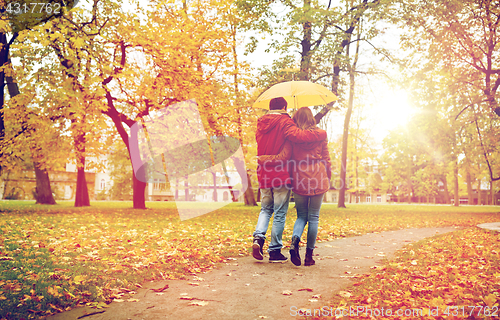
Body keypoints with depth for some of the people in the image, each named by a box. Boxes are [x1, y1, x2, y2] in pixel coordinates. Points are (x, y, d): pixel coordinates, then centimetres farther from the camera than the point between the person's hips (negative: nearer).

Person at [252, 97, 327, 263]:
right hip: (281, 175, -5)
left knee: (265, 209, 20)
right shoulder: (284, 122, -9)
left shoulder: (261, 123, 12)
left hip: (263, 174, 6)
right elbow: (297, 135, -25)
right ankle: (275, 251, 8)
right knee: (280, 214, 3)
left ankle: (258, 237, -3)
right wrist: (322, 134, -16)